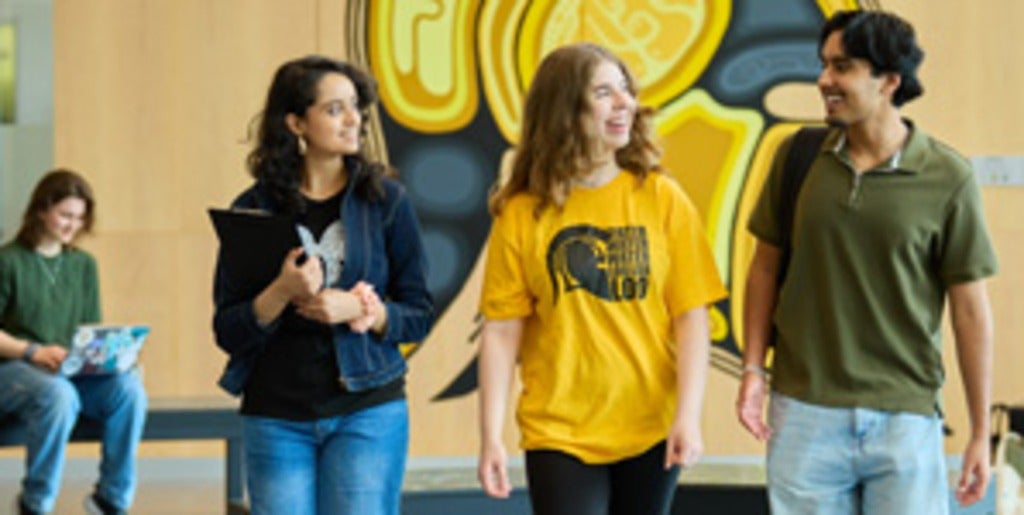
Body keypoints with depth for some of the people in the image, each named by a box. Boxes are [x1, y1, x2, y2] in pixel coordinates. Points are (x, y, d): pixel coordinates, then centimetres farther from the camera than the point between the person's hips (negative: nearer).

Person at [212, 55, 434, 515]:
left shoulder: (384, 200, 2)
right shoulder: (254, 209, 2)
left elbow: (419, 314, 4)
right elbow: (227, 332, 0)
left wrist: (360, 311, -15)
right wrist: (282, 293, -18)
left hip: (367, 412, -1)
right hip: (277, 418, 1)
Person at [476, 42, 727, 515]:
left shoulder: (662, 198, 0)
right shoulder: (522, 214, -3)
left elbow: (691, 316, -2)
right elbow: (502, 332, -4)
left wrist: (689, 415, -11)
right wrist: (490, 438, -9)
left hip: (650, 431, 2)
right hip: (559, 435, -2)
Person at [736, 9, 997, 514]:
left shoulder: (947, 178, -6)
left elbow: (970, 310, -2)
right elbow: (766, 266, 11)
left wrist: (981, 433, -1)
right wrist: (753, 369, 2)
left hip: (906, 416, -2)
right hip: (805, 411, 2)